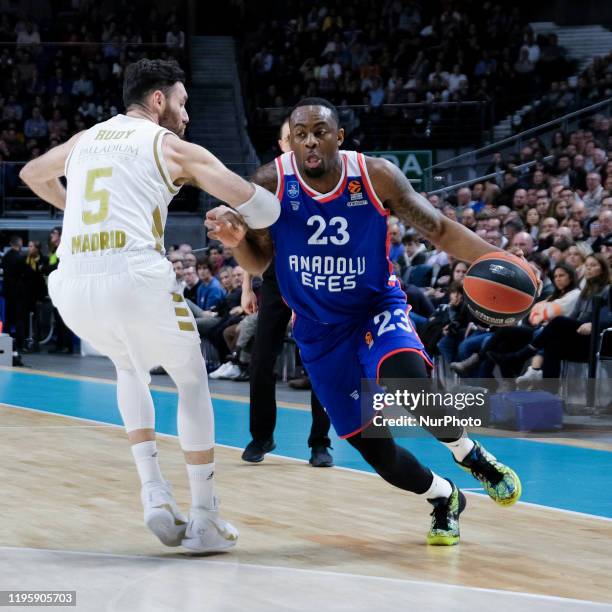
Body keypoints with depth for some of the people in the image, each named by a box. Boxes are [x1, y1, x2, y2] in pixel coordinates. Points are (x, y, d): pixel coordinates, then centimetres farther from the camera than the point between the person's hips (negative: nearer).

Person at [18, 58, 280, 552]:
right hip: (137, 278, -5)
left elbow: (32, 174, 43)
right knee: (192, 380, 18)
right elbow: (257, 204, 2)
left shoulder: (85, 139, 23)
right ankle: (205, 519, 14)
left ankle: (154, 491, 17)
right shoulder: (174, 147, 9)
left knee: (131, 367, 33)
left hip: (73, 287, 5)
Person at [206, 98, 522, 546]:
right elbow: (257, 262, -5)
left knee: (410, 383, -35)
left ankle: (470, 454, -5)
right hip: (320, 330, 2)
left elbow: (438, 228, -6)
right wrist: (236, 238, -28)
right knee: (373, 447, 1)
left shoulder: (376, 176, -15)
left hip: (378, 307, -2)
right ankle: (445, 499, 32)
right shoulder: (271, 183, -14)